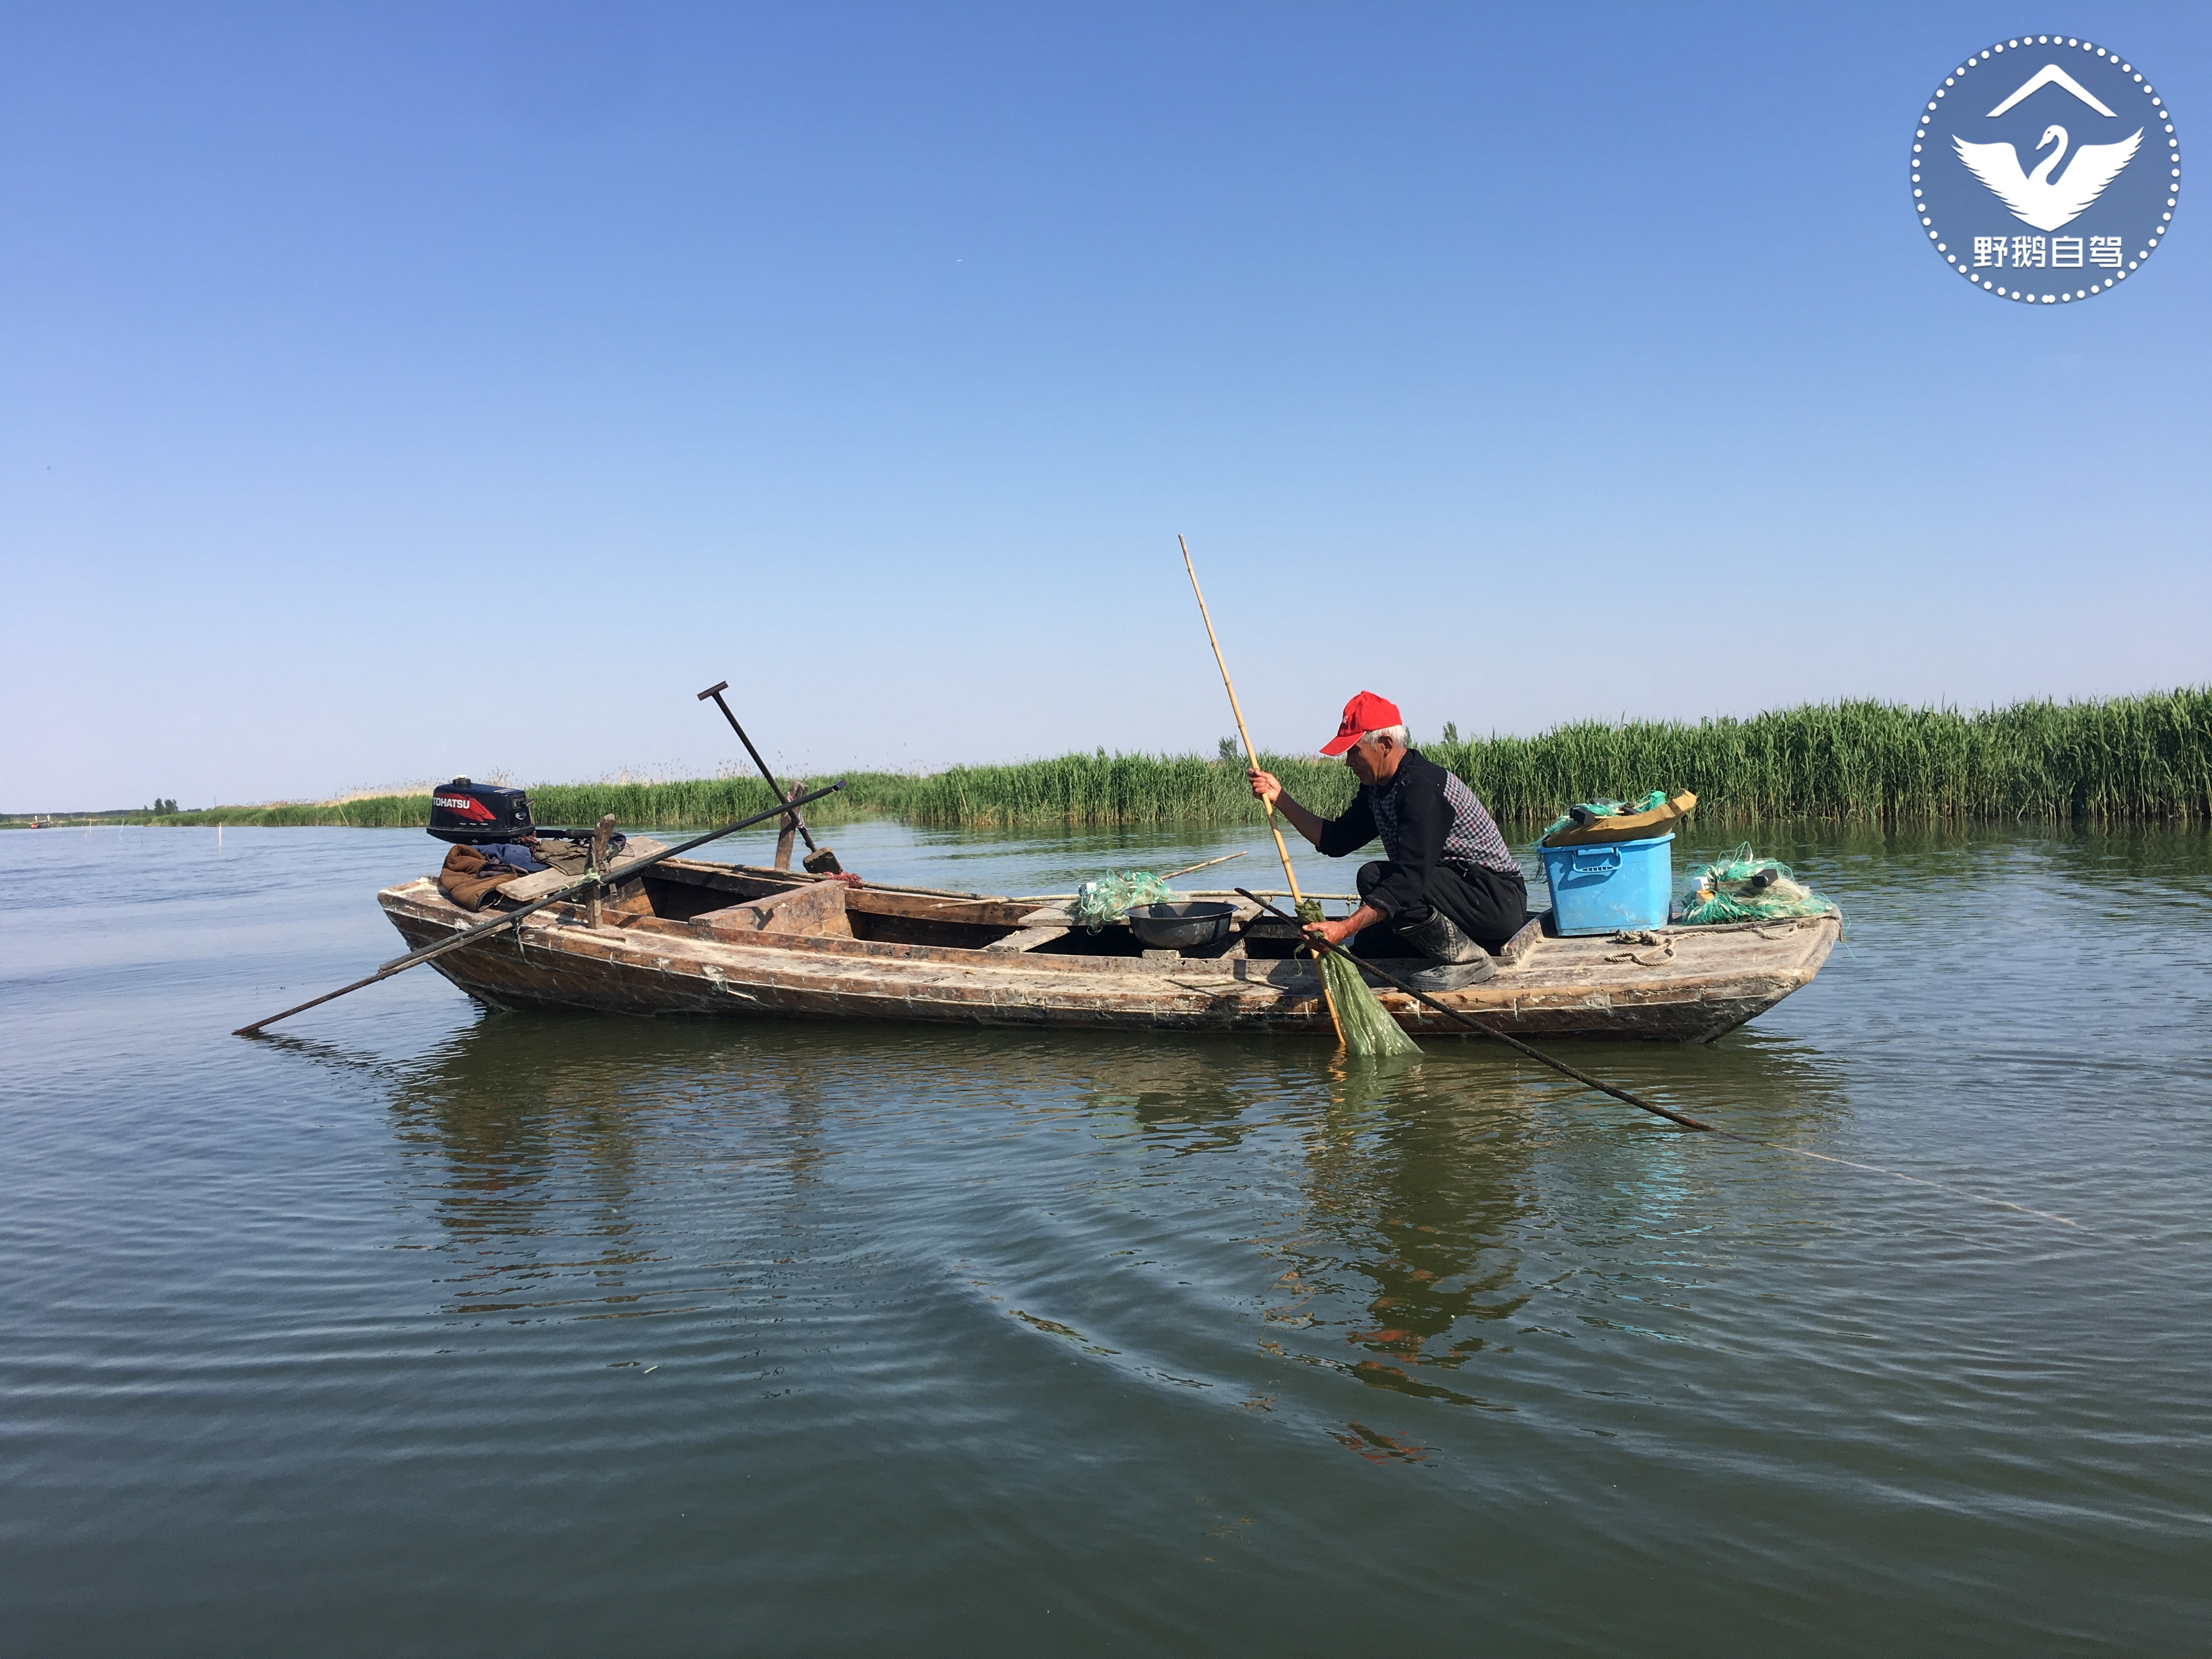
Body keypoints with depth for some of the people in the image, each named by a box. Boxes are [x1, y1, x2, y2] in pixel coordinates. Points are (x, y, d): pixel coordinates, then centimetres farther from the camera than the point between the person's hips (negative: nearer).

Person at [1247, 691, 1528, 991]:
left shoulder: (1423, 788, -24)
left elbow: (1409, 877, -33)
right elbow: (1336, 840, 9)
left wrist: (1345, 927, -39)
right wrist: (1280, 799, 2)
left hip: (1499, 900, -10)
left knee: (1374, 877, -27)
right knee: (1363, 951, 9)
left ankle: (1467, 958, -14)